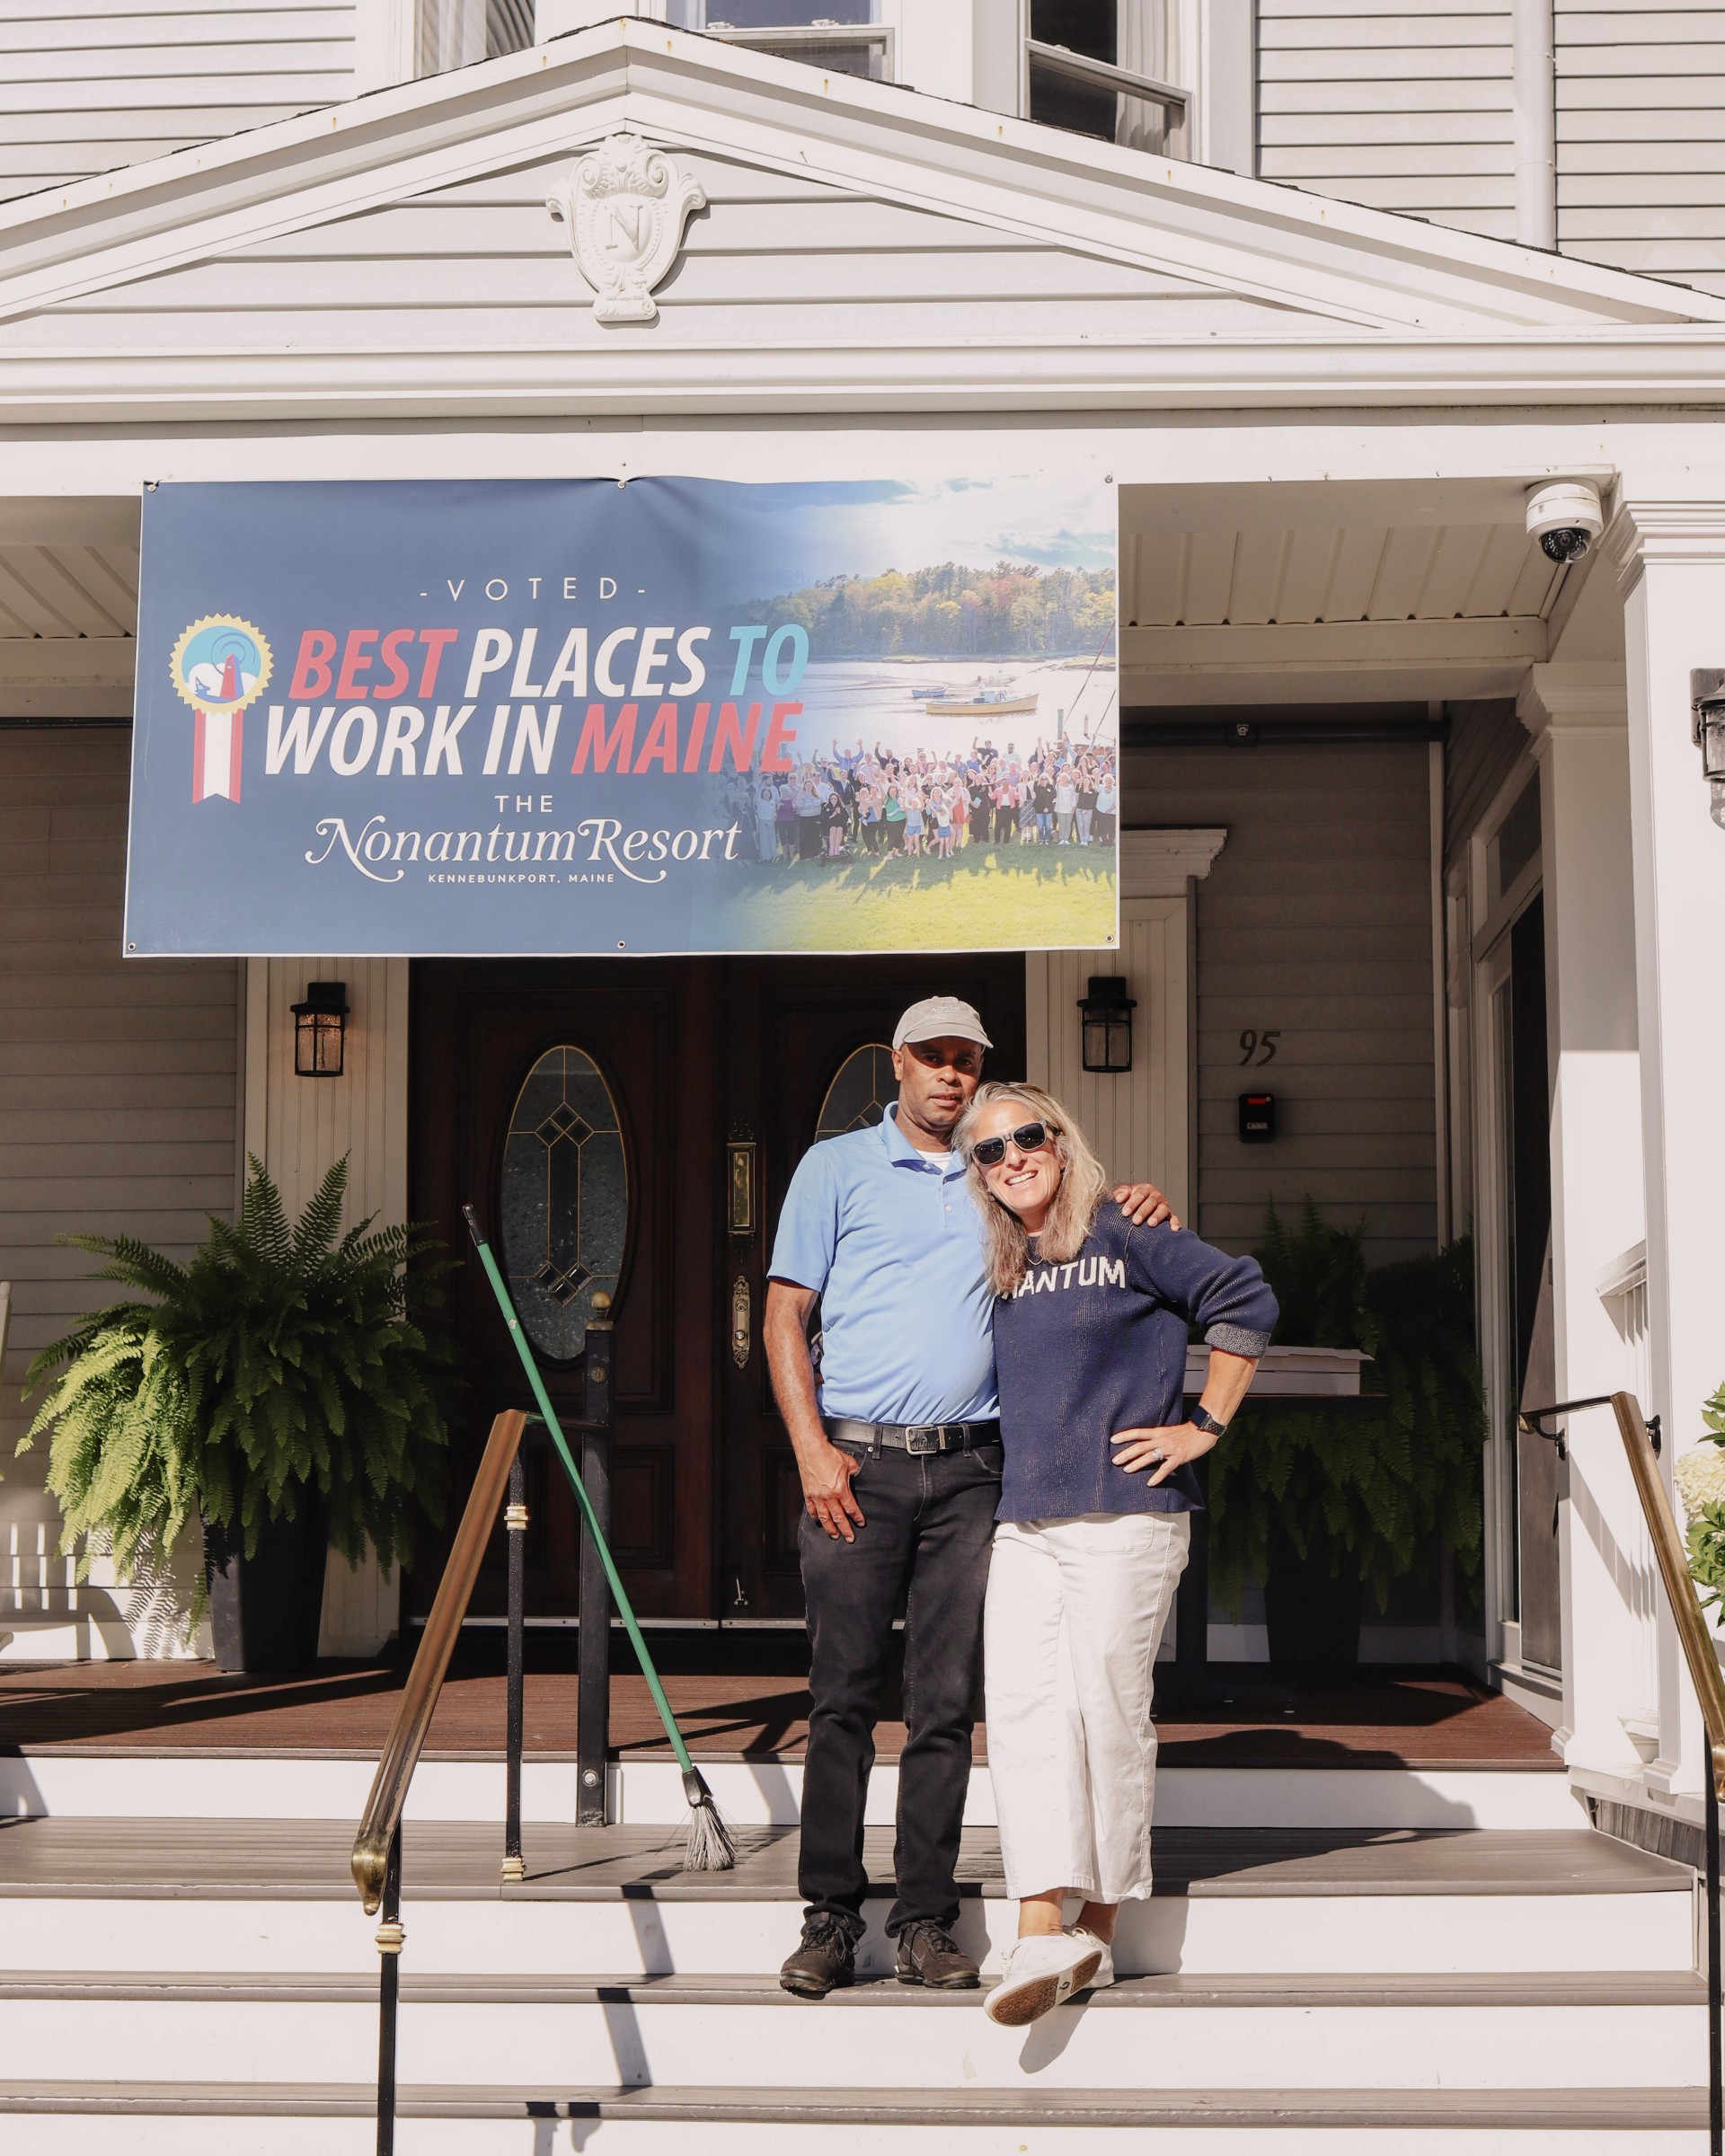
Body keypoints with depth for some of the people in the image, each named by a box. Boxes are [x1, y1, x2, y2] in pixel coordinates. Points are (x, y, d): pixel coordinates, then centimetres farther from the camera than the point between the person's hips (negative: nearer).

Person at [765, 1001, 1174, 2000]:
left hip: (971, 1468, 3)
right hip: (860, 1461, -2)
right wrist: (812, 1450, -7)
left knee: (947, 1701, 2)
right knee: (844, 1695, -3)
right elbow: (785, 1316, 4)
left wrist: (1139, 1204, 0)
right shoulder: (837, 1167, 9)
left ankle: (928, 1919, 8)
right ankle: (831, 1917, 4)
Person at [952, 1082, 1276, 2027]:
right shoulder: (997, 1271, 15)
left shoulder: (1124, 1239, -3)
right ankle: (1040, 1930, -12)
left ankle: (1098, 1930, 11)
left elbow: (1246, 1301, -2)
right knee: (1022, 1706, -8)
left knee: (1108, 1708, -2)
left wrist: (1204, 1426, -3)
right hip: (1023, 1523, 5)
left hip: (1123, 1515, -5)